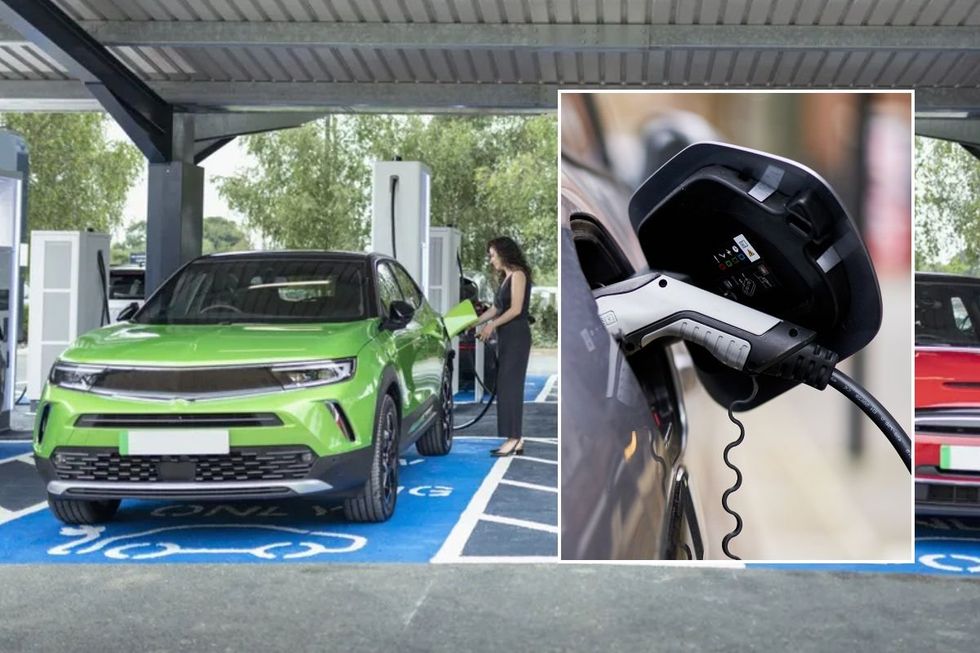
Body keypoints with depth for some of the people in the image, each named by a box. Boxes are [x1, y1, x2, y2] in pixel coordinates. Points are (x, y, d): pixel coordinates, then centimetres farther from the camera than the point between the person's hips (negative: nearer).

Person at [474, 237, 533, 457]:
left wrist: (492, 325, -9)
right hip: (506, 337, 8)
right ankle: (516, 439, 7)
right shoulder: (505, 277, 18)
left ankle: (513, 439, -8)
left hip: (517, 336, -8)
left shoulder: (518, 274, -7)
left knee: (510, 385, -9)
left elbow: (516, 309, -14)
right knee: (507, 386, 5)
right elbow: (495, 309, 21)